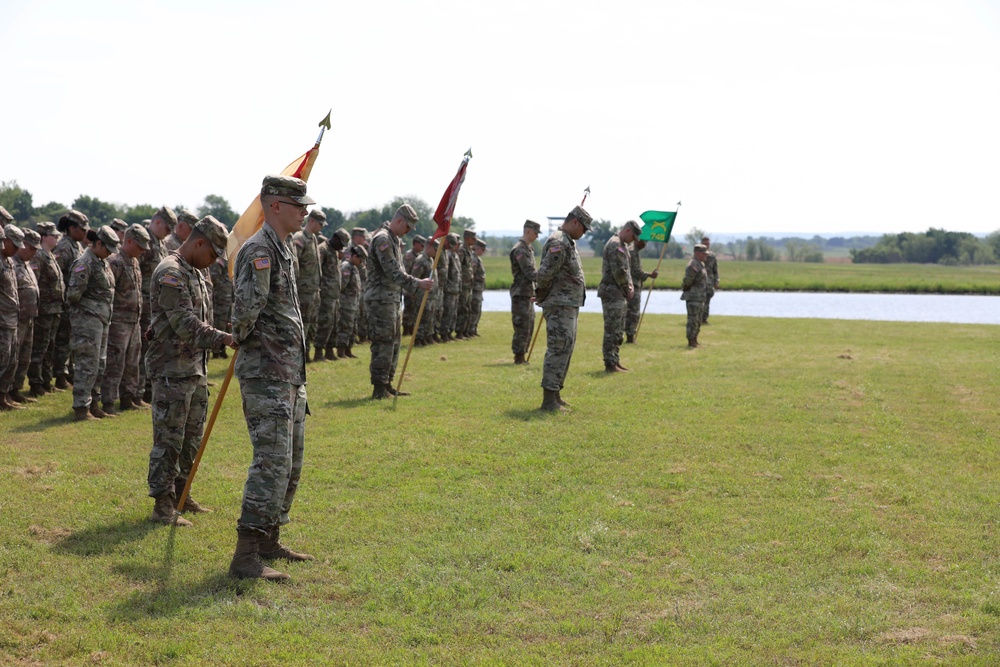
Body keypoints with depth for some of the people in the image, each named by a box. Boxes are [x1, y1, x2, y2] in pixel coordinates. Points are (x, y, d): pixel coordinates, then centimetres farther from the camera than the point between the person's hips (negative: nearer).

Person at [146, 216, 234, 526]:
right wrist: (223, 338, -34)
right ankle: (163, 505, -1)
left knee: (191, 438, 15)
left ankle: (181, 494, 26)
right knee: (168, 440, -6)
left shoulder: (196, 273, 16)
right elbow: (185, 323, -25)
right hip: (173, 372, -10)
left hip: (196, 370, 10)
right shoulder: (169, 274, -15)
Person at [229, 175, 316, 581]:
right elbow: (248, 307, -28)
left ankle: (269, 542, 25)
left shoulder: (283, 251, 17)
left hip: (290, 375, 10)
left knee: (290, 464, 16)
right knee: (272, 463, -14)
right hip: (266, 375, -10)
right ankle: (245, 557, -13)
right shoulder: (259, 250, -16)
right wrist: (243, 335, -10)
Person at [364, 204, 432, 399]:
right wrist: (418, 283, -24)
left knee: (392, 344, 14)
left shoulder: (395, 240, 17)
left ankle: (387, 385, 20)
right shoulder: (383, 239, -16)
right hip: (381, 299, -10)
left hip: (392, 299, 10)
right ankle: (379, 388, -6)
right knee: (383, 345, -9)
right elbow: (393, 273, -23)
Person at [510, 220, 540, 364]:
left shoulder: (529, 248, 17)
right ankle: (518, 356, -4)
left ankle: (522, 355, 18)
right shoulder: (519, 250, -15)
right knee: (522, 326, -8)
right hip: (520, 293, -10)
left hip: (528, 294, 10)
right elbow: (529, 273, -22)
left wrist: (535, 291, 18)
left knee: (529, 326, 12)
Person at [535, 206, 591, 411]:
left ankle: (555, 395, 22)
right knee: (558, 350, -10)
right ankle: (549, 400, -9)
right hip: (559, 306, -11)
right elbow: (544, 273, -24)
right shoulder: (558, 242, -17)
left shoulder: (568, 242, 17)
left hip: (569, 306, 11)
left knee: (565, 350, 15)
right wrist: (542, 294, -8)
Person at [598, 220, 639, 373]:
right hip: (612, 293, -10)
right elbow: (619, 272, -21)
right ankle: (610, 364, -5)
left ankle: (615, 361, 21)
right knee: (612, 330, -7)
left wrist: (630, 287, 7)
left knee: (618, 331, 15)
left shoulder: (622, 245, 18)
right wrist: (628, 289, -9)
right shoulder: (615, 245, -15)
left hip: (619, 295, 10)